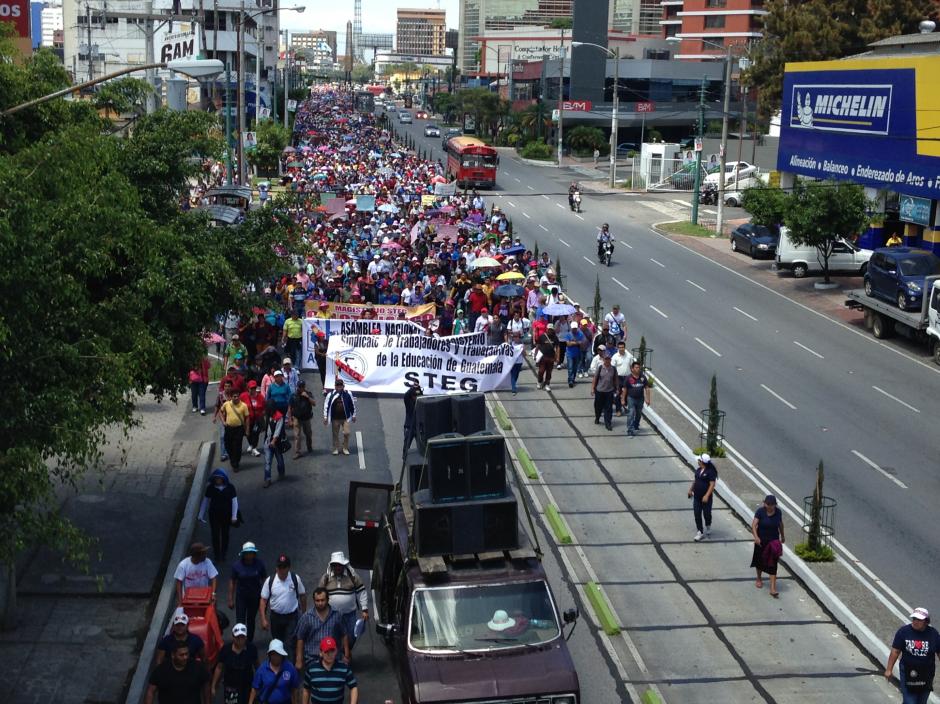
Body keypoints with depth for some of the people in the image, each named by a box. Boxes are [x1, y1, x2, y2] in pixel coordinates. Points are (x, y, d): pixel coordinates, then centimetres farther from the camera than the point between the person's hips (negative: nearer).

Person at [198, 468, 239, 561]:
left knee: (225, 534, 13)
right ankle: (217, 553, 19)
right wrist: (201, 515, 3)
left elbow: (234, 501, -7)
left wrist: (234, 516, -9)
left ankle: (223, 553, 30)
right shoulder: (211, 488, -10)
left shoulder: (230, 487, -12)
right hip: (214, 514, 0)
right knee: (215, 534, 2)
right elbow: (205, 501, 0)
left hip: (226, 515, 0)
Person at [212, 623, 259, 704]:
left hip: (247, 685, 1)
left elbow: (256, 665, 4)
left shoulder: (251, 649, -12)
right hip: (230, 686, -1)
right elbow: (219, 668, -3)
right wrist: (213, 686, 0)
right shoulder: (226, 649, -13)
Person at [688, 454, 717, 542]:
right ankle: (700, 532, 10)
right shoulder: (698, 470, 4)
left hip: (706, 497, -6)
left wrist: (707, 496, -25)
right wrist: (690, 490, 17)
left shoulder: (710, 472, -18)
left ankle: (708, 527, 38)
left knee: (706, 514, 10)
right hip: (697, 497, 6)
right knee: (697, 514, 3)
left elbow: (712, 485, -20)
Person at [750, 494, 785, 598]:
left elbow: (780, 524, 10)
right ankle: (759, 579, 43)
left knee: (772, 564, -4)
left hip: (773, 541, 1)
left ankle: (773, 588, -7)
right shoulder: (760, 511, -15)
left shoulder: (778, 512, -6)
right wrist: (756, 537, -35)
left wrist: (782, 536, 21)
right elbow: (754, 524, -20)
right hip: (761, 540, -1)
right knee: (760, 560, 16)